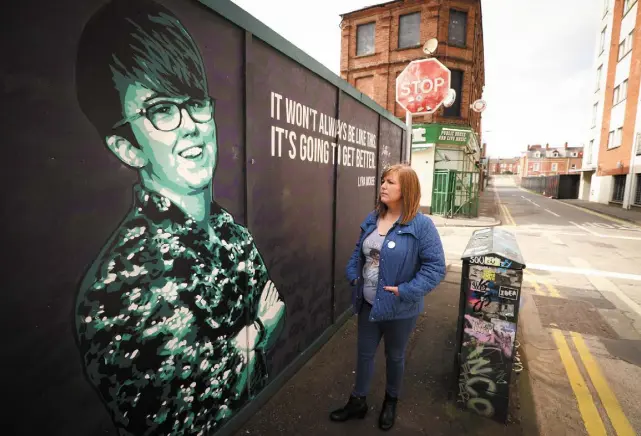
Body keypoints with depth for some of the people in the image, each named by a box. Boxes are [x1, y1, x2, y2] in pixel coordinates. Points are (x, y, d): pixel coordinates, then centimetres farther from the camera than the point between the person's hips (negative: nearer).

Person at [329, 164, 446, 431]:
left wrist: (405, 291, -23)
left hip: (399, 309, -4)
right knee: (364, 353, 20)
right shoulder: (372, 219, -1)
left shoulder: (421, 225, -19)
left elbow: (436, 266, -18)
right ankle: (358, 402, 43)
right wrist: (353, 276, -1)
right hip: (368, 304, 5)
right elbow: (358, 252, 12)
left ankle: (391, 403, 49)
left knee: (394, 357, 21)